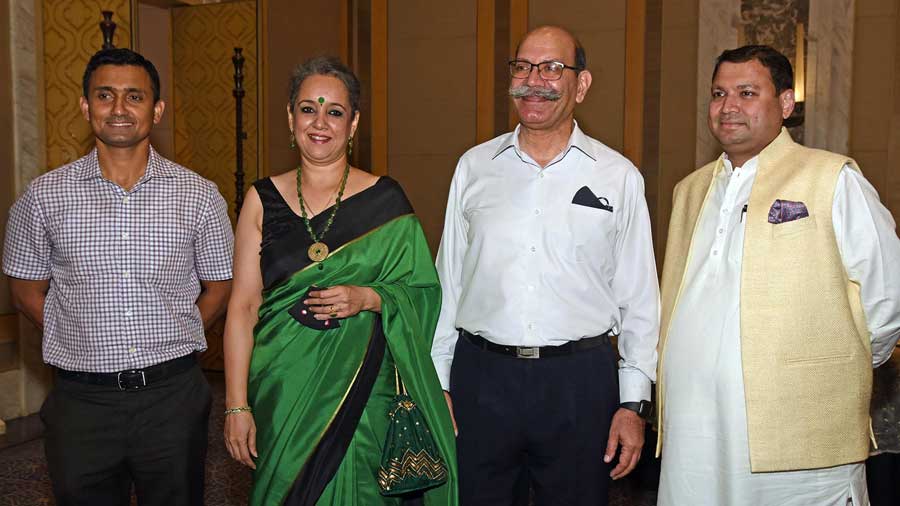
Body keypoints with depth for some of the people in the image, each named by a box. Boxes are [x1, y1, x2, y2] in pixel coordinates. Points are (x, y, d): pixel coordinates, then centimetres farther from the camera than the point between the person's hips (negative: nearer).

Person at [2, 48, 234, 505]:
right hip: (82, 398, 0)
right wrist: (93, 345, -1)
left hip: (173, 395, 0)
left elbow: (219, 287, 7)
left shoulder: (199, 195, -1)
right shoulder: (43, 197, 0)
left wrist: (167, 345, -2)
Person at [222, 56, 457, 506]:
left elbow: (422, 293, 3)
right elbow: (243, 307, 0)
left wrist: (367, 298, -16)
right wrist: (236, 405, -4)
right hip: (282, 387, 2)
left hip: (361, 386, -1)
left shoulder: (385, 200, -1)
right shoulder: (263, 199, 2)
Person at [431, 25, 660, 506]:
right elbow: (448, 281, 8)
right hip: (480, 375, 1)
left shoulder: (619, 177, 1)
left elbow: (639, 299, 3)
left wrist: (633, 403, 0)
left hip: (580, 380, -1)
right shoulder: (474, 166, 5)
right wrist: (436, 383, 6)